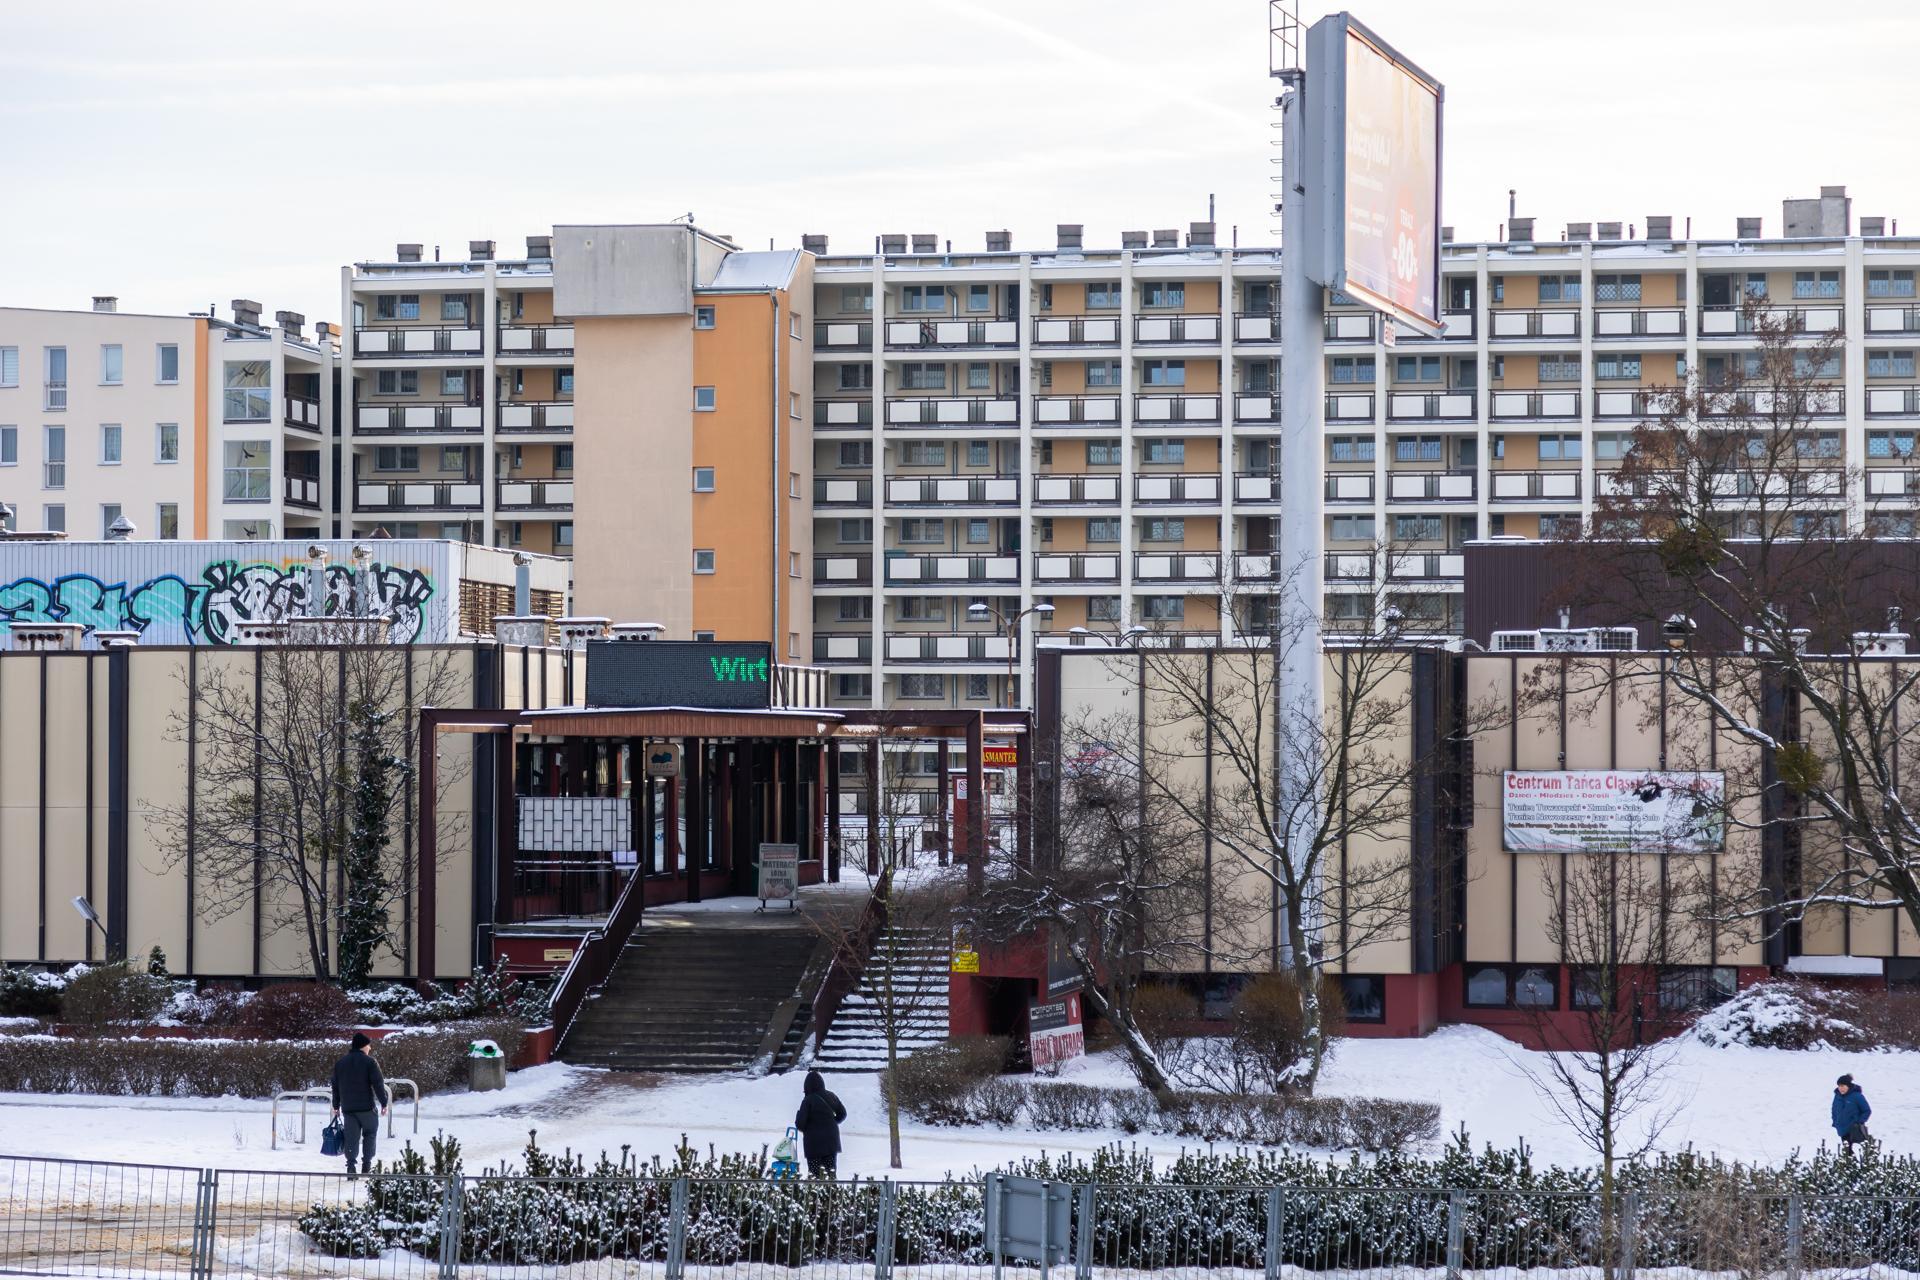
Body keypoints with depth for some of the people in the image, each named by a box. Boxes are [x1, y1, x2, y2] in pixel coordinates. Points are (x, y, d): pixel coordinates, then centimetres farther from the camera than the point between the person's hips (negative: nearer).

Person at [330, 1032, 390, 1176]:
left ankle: (351, 1167, -5)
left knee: (351, 1137, 5)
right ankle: (367, 1164, 6)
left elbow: (335, 1087, 15)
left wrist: (336, 1106, 21)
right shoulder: (369, 1062, -6)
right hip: (367, 1107, -4)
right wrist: (384, 1103, -3)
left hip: (347, 1108, 4)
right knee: (370, 1134, 11)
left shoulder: (340, 1063, 11)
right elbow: (378, 1084, -9)